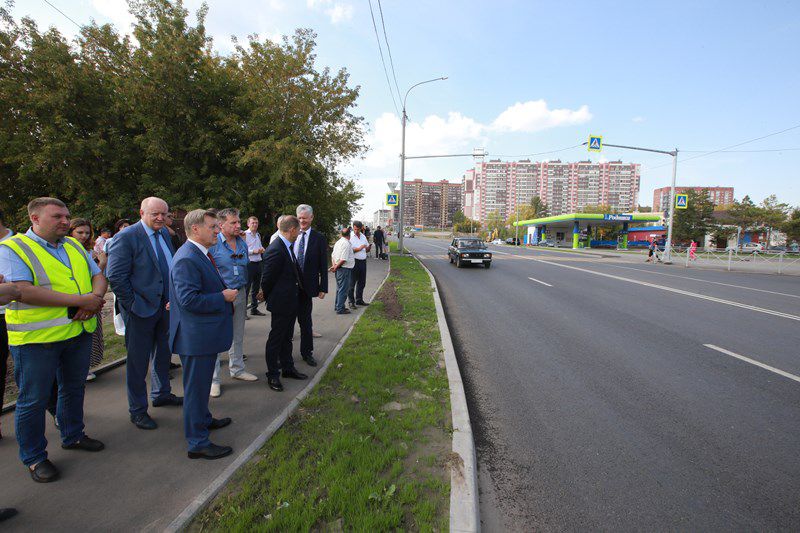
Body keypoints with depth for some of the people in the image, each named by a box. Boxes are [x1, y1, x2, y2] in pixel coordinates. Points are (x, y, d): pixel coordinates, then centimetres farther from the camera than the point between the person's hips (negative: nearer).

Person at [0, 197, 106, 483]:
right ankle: (34, 457, 25)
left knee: (74, 389, 20)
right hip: (37, 339, -6)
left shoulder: (74, 246, 9)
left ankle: (73, 436, 39)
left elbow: (98, 276, 9)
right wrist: (81, 300, -25)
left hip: (79, 332, 6)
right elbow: (23, 291, -23)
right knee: (33, 400, 8)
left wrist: (96, 298, -14)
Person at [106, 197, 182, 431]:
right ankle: (137, 410, 23)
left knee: (163, 353, 21)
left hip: (165, 306, 7)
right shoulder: (126, 237, -16)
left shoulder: (164, 233, 6)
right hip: (141, 309, -7)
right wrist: (132, 305, -16)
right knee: (138, 361, 7)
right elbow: (115, 276, -18)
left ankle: (161, 394, 42)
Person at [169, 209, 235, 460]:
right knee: (196, 387, 3)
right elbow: (189, 299, -29)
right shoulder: (187, 259, -23)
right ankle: (198, 443, 16)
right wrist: (224, 297, -20)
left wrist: (225, 292, 9)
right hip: (196, 336, -11)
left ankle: (203, 419, 46)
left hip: (206, 333, 11)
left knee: (201, 384, 27)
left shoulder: (200, 254, 10)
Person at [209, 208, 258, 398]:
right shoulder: (212, 243, -13)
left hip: (240, 294, 6)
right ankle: (214, 379, 12)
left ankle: (237, 369, 33)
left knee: (238, 336, 18)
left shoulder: (242, 243, 7)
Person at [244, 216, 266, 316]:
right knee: (246, 287, -6)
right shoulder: (245, 234, -7)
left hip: (258, 263, 8)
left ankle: (254, 309, 24)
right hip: (249, 263, -8)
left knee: (256, 287, 14)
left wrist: (262, 249, 8)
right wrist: (254, 251, -19)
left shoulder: (258, 235, 17)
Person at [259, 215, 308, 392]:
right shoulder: (275, 250, -24)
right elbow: (267, 278, -16)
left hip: (291, 302, 9)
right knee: (276, 339, 6)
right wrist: (266, 296, -2)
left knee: (286, 338, 21)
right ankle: (272, 375, 20)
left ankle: (288, 368, 35)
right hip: (281, 304, -9)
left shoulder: (287, 247, 6)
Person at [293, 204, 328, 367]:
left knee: (305, 320, 12)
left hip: (306, 286, -1)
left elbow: (323, 265, -2)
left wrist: (323, 287, -5)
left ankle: (307, 352, 26)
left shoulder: (319, 238, -2)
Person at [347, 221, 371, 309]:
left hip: (363, 261, 6)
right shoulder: (350, 237, -6)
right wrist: (359, 248, -20)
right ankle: (351, 302, 6)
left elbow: (367, 250, 19)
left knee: (361, 282, 13)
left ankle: (359, 300, 25)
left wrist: (368, 248, -3)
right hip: (354, 262, -6)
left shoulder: (363, 236, 13)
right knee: (352, 283, -1)